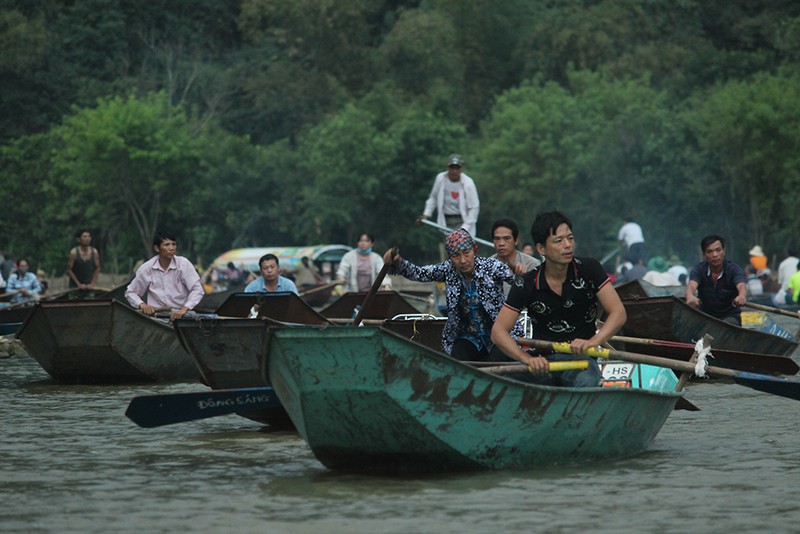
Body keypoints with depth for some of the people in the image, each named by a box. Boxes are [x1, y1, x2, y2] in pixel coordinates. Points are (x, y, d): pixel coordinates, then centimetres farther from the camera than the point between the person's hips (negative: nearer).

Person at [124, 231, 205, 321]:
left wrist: (184, 309, -24)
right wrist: (142, 305, -9)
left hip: (179, 315, -1)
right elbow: (130, 292, 12)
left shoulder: (183, 264, -3)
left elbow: (197, 290, -9)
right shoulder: (146, 268, 1)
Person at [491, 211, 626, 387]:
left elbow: (618, 313, -8)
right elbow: (498, 331, -6)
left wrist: (593, 341, -28)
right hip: (543, 360, 3)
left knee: (586, 381, -36)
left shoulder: (589, 269, -3)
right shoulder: (527, 285, -4)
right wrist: (527, 359, -24)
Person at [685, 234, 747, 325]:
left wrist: (742, 296, -60)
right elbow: (691, 285, -29)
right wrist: (690, 296, -57)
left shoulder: (733, 269, -12)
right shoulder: (699, 269, -9)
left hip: (730, 316, -2)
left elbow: (741, 286, -32)